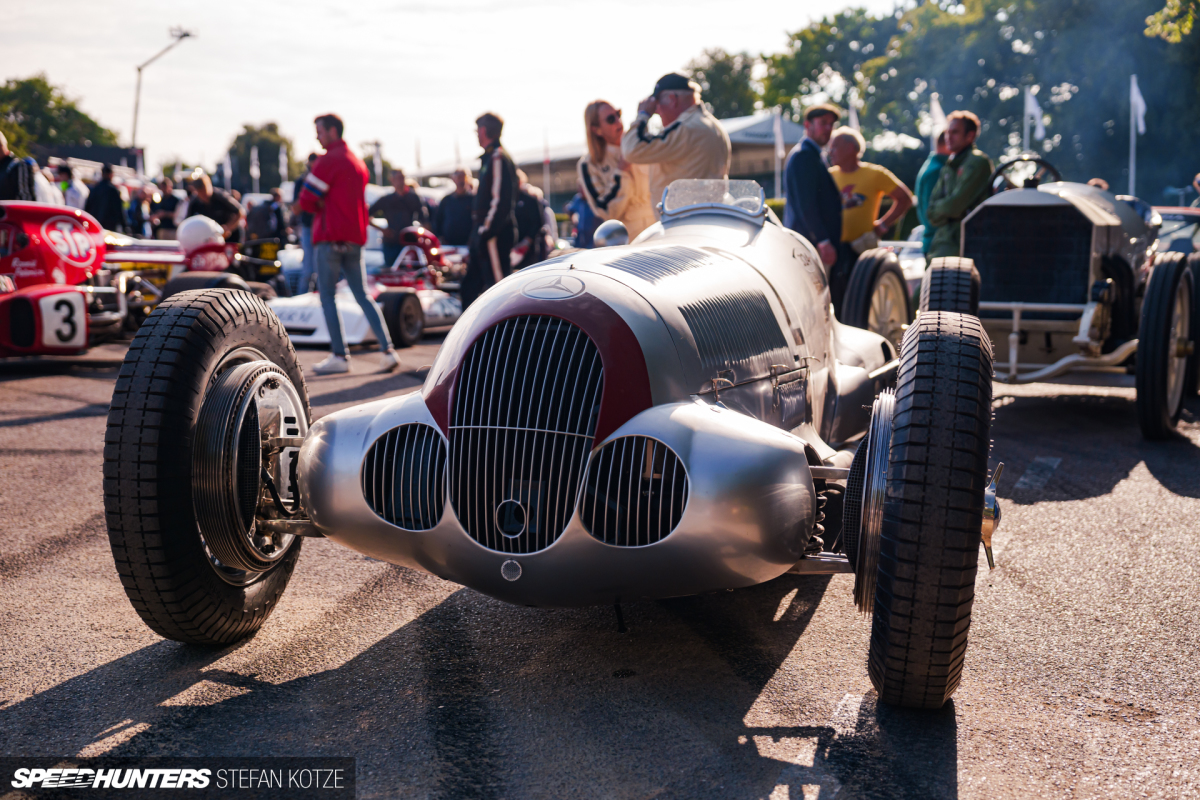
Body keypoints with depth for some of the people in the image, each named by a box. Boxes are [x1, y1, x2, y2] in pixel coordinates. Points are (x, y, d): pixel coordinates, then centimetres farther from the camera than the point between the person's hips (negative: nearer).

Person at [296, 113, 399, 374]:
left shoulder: (328, 160, -9)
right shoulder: (358, 162, 17)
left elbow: (307, 200, -13)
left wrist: (320, 206, 7)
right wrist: (326, 205, 9)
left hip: (331, 237, -8)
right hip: (355, 237, 8)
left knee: (327, 296, -1)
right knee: (362, 296, 8)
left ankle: (339, 356, -2)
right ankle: (387, 350, 0)